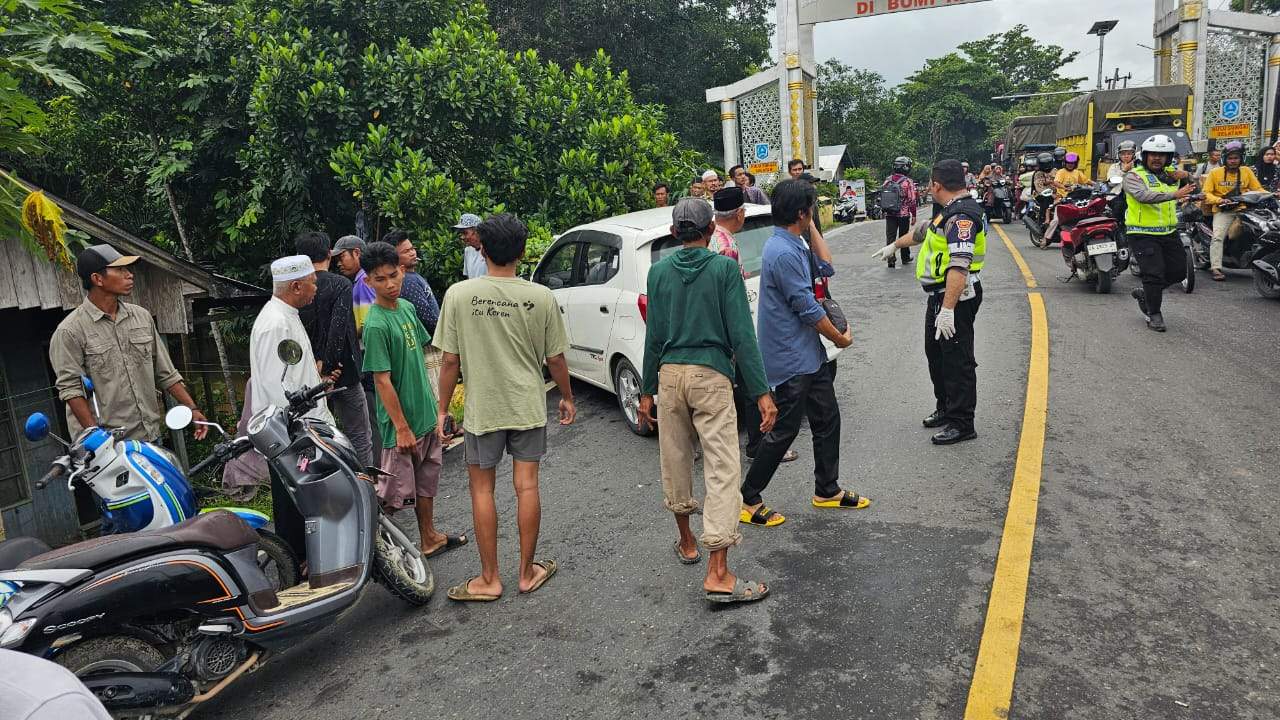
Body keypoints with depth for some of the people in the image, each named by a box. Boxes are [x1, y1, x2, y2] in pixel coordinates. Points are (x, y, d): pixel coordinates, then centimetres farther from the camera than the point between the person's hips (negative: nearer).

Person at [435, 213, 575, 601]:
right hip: (529, 407, 1)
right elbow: (555, 358, 0)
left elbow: (451, 361, -8)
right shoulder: (541, 297, -7)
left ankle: (489, 579, 18)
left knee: (482, 489, 11)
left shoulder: (459, 294, -10)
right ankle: (528, 572, 22)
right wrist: (567, 397, 16)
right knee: (527, 486, 10)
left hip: (482, 408, -1)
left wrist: (443, 410, 3)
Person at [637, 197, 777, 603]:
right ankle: (718, 574, -8)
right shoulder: (724, 268, -4)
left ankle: (687, 542, 35)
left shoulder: (659, 271, 5)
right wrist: (761, 393, -7)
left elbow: (654, 336, 5)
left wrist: (647, 391, 13)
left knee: (675, 461, 18)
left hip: (669, 373, 4)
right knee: (722, 468, -4)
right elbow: (741, 335, -9)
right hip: (711, 375, -4)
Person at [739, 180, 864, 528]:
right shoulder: (783, 253, -22)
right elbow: (808, 309, -20)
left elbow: (825, 268, 18)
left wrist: (812, 228, 11)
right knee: (784, 430, -1)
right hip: (791, 358, -10)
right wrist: (840, 338, -6)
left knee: (827, 420, 17)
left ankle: (827, 489, 31)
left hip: (809, 354, 10)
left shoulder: (793, 244, 9)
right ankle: (749, 500, 11)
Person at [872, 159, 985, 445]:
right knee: (936, 354, 20)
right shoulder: (949, 210, 13)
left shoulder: (962, 216, -22)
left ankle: (962, 424, 5)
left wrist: (947, 309, -35)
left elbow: (959, 266, -31)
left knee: (957, 360, -4)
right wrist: (894, 245, 43)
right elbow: (923, 231, 32)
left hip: (956, 297, -11)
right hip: (940, 295, 11)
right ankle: (945, 408, 34)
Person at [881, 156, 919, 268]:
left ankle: (891, 259, -6)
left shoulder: (888, 180, 3)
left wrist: (885, 210, 20)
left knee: (890, 237, 2)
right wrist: (913, 215, -4)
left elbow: (882, 197, 9)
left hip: (889, 214, 3)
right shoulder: (908, 182, -11)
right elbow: (912, 200, -12)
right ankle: (905, 258, 25)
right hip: (904, 214, -3)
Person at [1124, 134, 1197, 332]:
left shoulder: (1171, 174, 12)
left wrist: (1186, 176, -1)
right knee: (1154, 274, -9)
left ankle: (1146, 293, 31)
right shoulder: (1134, 176, -9)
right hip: (1143, 234, -7)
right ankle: (1154, 314, 5)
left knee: (1178, 271, 10)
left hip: (1169, 233, 7)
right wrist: (1174, 194, -39)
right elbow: (1144, 195, -27)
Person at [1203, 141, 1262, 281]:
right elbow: (1206, 193, -1)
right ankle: (1216, 268, -28)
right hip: (1223, 211, -3)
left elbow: (1257, 189, 14)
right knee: (1218, 237, -23)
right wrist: (1219, 200, -18)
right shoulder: (1215, 172, 5)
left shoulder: (1246, 171, 13)